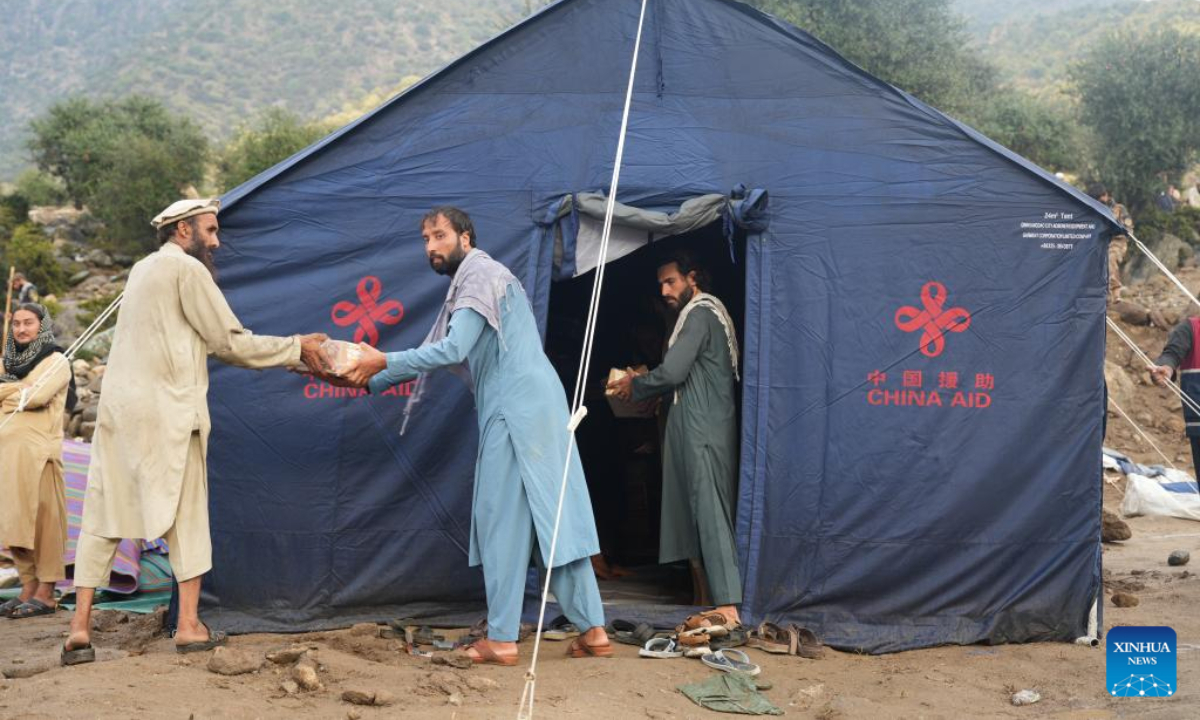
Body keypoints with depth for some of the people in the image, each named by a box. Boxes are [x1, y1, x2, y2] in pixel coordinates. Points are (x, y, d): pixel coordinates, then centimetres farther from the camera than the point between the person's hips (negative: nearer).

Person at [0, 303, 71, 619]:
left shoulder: (56, 361, 1)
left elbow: (38, 396, -14)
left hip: (37, 449, -6)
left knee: (42, 520, -6)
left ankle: (45, 594, -3)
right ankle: (27, 589, 13)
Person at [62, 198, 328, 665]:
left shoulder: (143, 270, 23)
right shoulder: (186, 268, -4)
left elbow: (203, 342, 20)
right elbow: (230, 343, -5)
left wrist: (287, 356, 18)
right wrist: (296, 349, 4)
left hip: (117, 407, 8)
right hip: (164, 412, -8)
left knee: (102, 517, 6)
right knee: (185, 513, 1)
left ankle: (79, 627, 4)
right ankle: (189, 626, 2)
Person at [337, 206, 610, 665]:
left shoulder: (480, 274, -8)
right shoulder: (471, 282, 24)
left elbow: (453, 350, -20)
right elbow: (438, 352, 23)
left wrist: (384, 361, -15)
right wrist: (371, 380, 18)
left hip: (516, 411, -10)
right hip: (538, 406, 10)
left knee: (501, 520, -4)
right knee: (554, 517, 8)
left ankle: (501, 640, 0)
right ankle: (593, 631, 9)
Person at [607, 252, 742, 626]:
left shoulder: (699, 314, -8)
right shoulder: (710, 312, 23)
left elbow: (672, 372, -17)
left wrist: (635, 385, -1)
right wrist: (643, 382, 16)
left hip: (702, 430, -10)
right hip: (698, 429, 10)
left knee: (710, 512, -15)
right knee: (693, 511, 11)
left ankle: (727, 606, -21)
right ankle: (706, 598, 16)